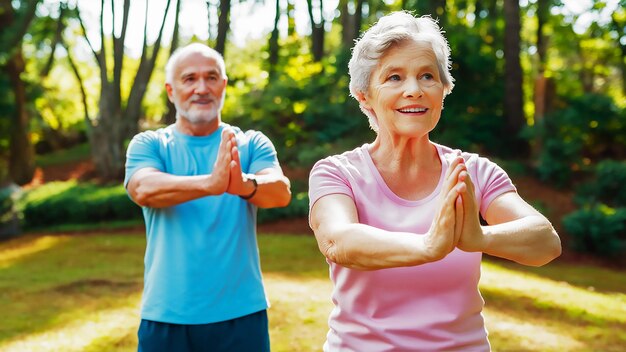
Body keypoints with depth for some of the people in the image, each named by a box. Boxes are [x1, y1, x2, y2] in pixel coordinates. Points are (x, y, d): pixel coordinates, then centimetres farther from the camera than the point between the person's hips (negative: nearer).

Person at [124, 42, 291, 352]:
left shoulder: (252, 144, 3)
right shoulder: (148, 145, 2)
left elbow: (281, 192, -14)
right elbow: (143, 190, -18)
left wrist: (245, 185, -37)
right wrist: (210, 184, -36)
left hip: (241, 314, 1)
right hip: (166, 318, 0)